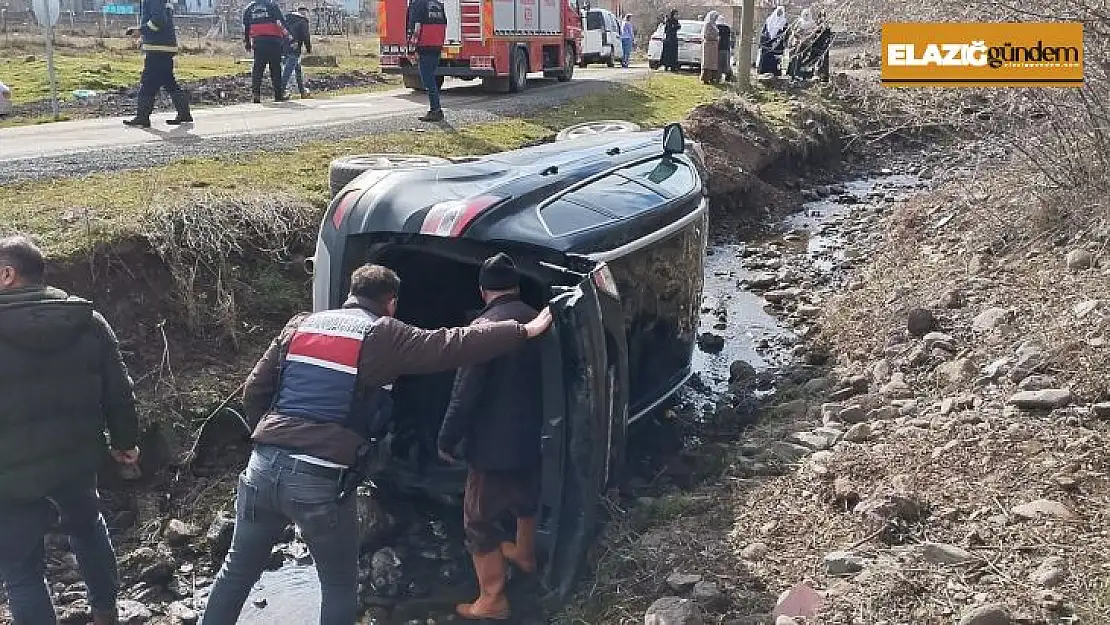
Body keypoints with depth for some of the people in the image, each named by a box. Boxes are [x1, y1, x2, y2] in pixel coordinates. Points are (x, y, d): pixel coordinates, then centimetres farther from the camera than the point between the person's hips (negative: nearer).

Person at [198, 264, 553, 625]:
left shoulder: (300, 325, 15)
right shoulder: (383, 336, 0)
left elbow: (253, 393, 15)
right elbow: (452, 345, -5)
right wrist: (525, 330, 2)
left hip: (264, 467, 5)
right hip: (321, 481, -5)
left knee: (238, 571, 21)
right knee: (340, 585, 14)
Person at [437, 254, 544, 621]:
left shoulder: (485, 327, -22)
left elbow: (465, 392, -21)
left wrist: (446, 440, -10)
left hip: (495, 443, -7)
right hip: (533, 435, 8)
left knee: (479, 520, 5)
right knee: (525, 496, 30)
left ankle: (492, 600, 12)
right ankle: (525, 555, 53)